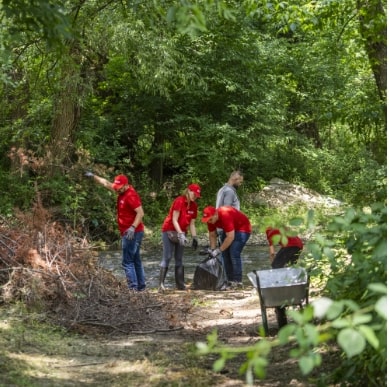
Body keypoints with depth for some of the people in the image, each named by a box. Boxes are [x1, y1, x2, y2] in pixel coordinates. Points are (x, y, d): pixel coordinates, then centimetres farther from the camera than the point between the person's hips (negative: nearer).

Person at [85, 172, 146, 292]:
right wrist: (93, 176, 19)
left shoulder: (131, 195, -19)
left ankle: (133, 287, -9)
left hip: (132, 233, -10)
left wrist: (133, 227, -35)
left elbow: (140, 213, -26)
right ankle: (141, 286, 19)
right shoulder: (123, 191, 9)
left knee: (127, 262, -9)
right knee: (135, 260, 14)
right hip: (129, 233, 10)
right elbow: (106, 183, 21)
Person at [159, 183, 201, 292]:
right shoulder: (179, 201, -16)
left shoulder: (194, 205, 5)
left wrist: (194, 238, 0)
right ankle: (161, 284, -16)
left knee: (179, 259, 8)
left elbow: (192, 224, 8)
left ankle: (180, 284, 10)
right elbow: (174, 220, -18)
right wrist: (180, 234, -25)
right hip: (169, 231, -7)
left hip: (181, 233, 7)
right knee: (167, 257, -13)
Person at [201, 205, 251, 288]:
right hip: (231, 230, 8)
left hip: (243, 229, -8)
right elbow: (212, 235, 1)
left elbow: (230, 237, -36)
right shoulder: (210, 219, -12)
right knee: (226, 253, 2)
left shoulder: (225, 216, -36)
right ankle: (230, 280, 7)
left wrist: (219, 250, -31)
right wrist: (213, 250, -9)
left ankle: (238, 281, -16)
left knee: (234, 253, -19)